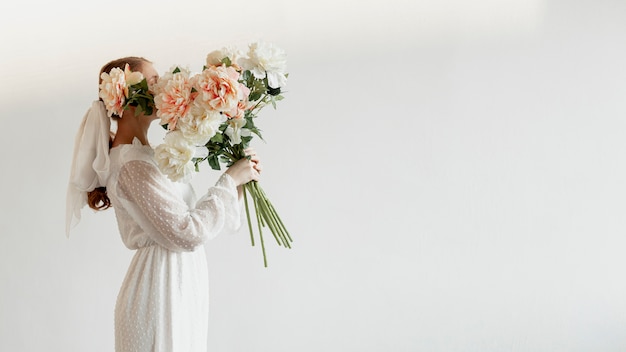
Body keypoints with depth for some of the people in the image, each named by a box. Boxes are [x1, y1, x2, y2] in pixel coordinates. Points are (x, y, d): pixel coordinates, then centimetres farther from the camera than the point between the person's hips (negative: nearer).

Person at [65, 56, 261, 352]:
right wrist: (230, 180, -13)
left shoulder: (144, 154, 13)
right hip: (160, 291, -9)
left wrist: (238, 185, 0)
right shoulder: (132, 165, -17)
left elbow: (189, 215, 10)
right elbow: (187, 233, -22)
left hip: (178, 288, 9)